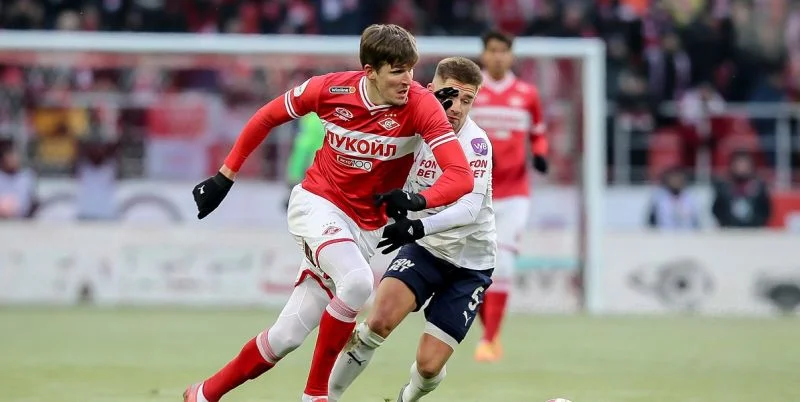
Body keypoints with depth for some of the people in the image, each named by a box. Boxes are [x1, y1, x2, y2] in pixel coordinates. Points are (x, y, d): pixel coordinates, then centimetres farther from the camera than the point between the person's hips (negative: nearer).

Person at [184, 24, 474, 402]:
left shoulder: (421, 105, -16)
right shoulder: (331, 88, -13)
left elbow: (461, 175, -24)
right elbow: (267, 116, 5)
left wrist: (418, 200, -42)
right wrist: (224, 176, 7)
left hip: (363, 226, 2)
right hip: (316, 204, -2)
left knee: (288, 335, -2)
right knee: (357, 281, -29)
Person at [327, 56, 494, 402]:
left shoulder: (476, 143, -21)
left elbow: (471, 207, -31)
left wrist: (419, 227, -48)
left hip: (470, 261, -3)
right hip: (424, 247, 3)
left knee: (429, 364, -7)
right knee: (380, 319, -25)